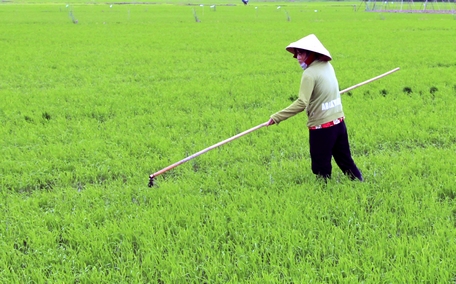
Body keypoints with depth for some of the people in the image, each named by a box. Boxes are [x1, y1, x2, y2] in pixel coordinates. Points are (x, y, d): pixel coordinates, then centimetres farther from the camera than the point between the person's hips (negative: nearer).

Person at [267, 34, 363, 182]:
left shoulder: (310, 73, -17)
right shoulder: (327, 66, 6)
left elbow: (301, 103, -24)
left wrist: (276, 117, -24)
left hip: (322, 127, -8)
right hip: (339, 122, 8)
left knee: (321, 167, 3)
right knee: (345, 160, 17)